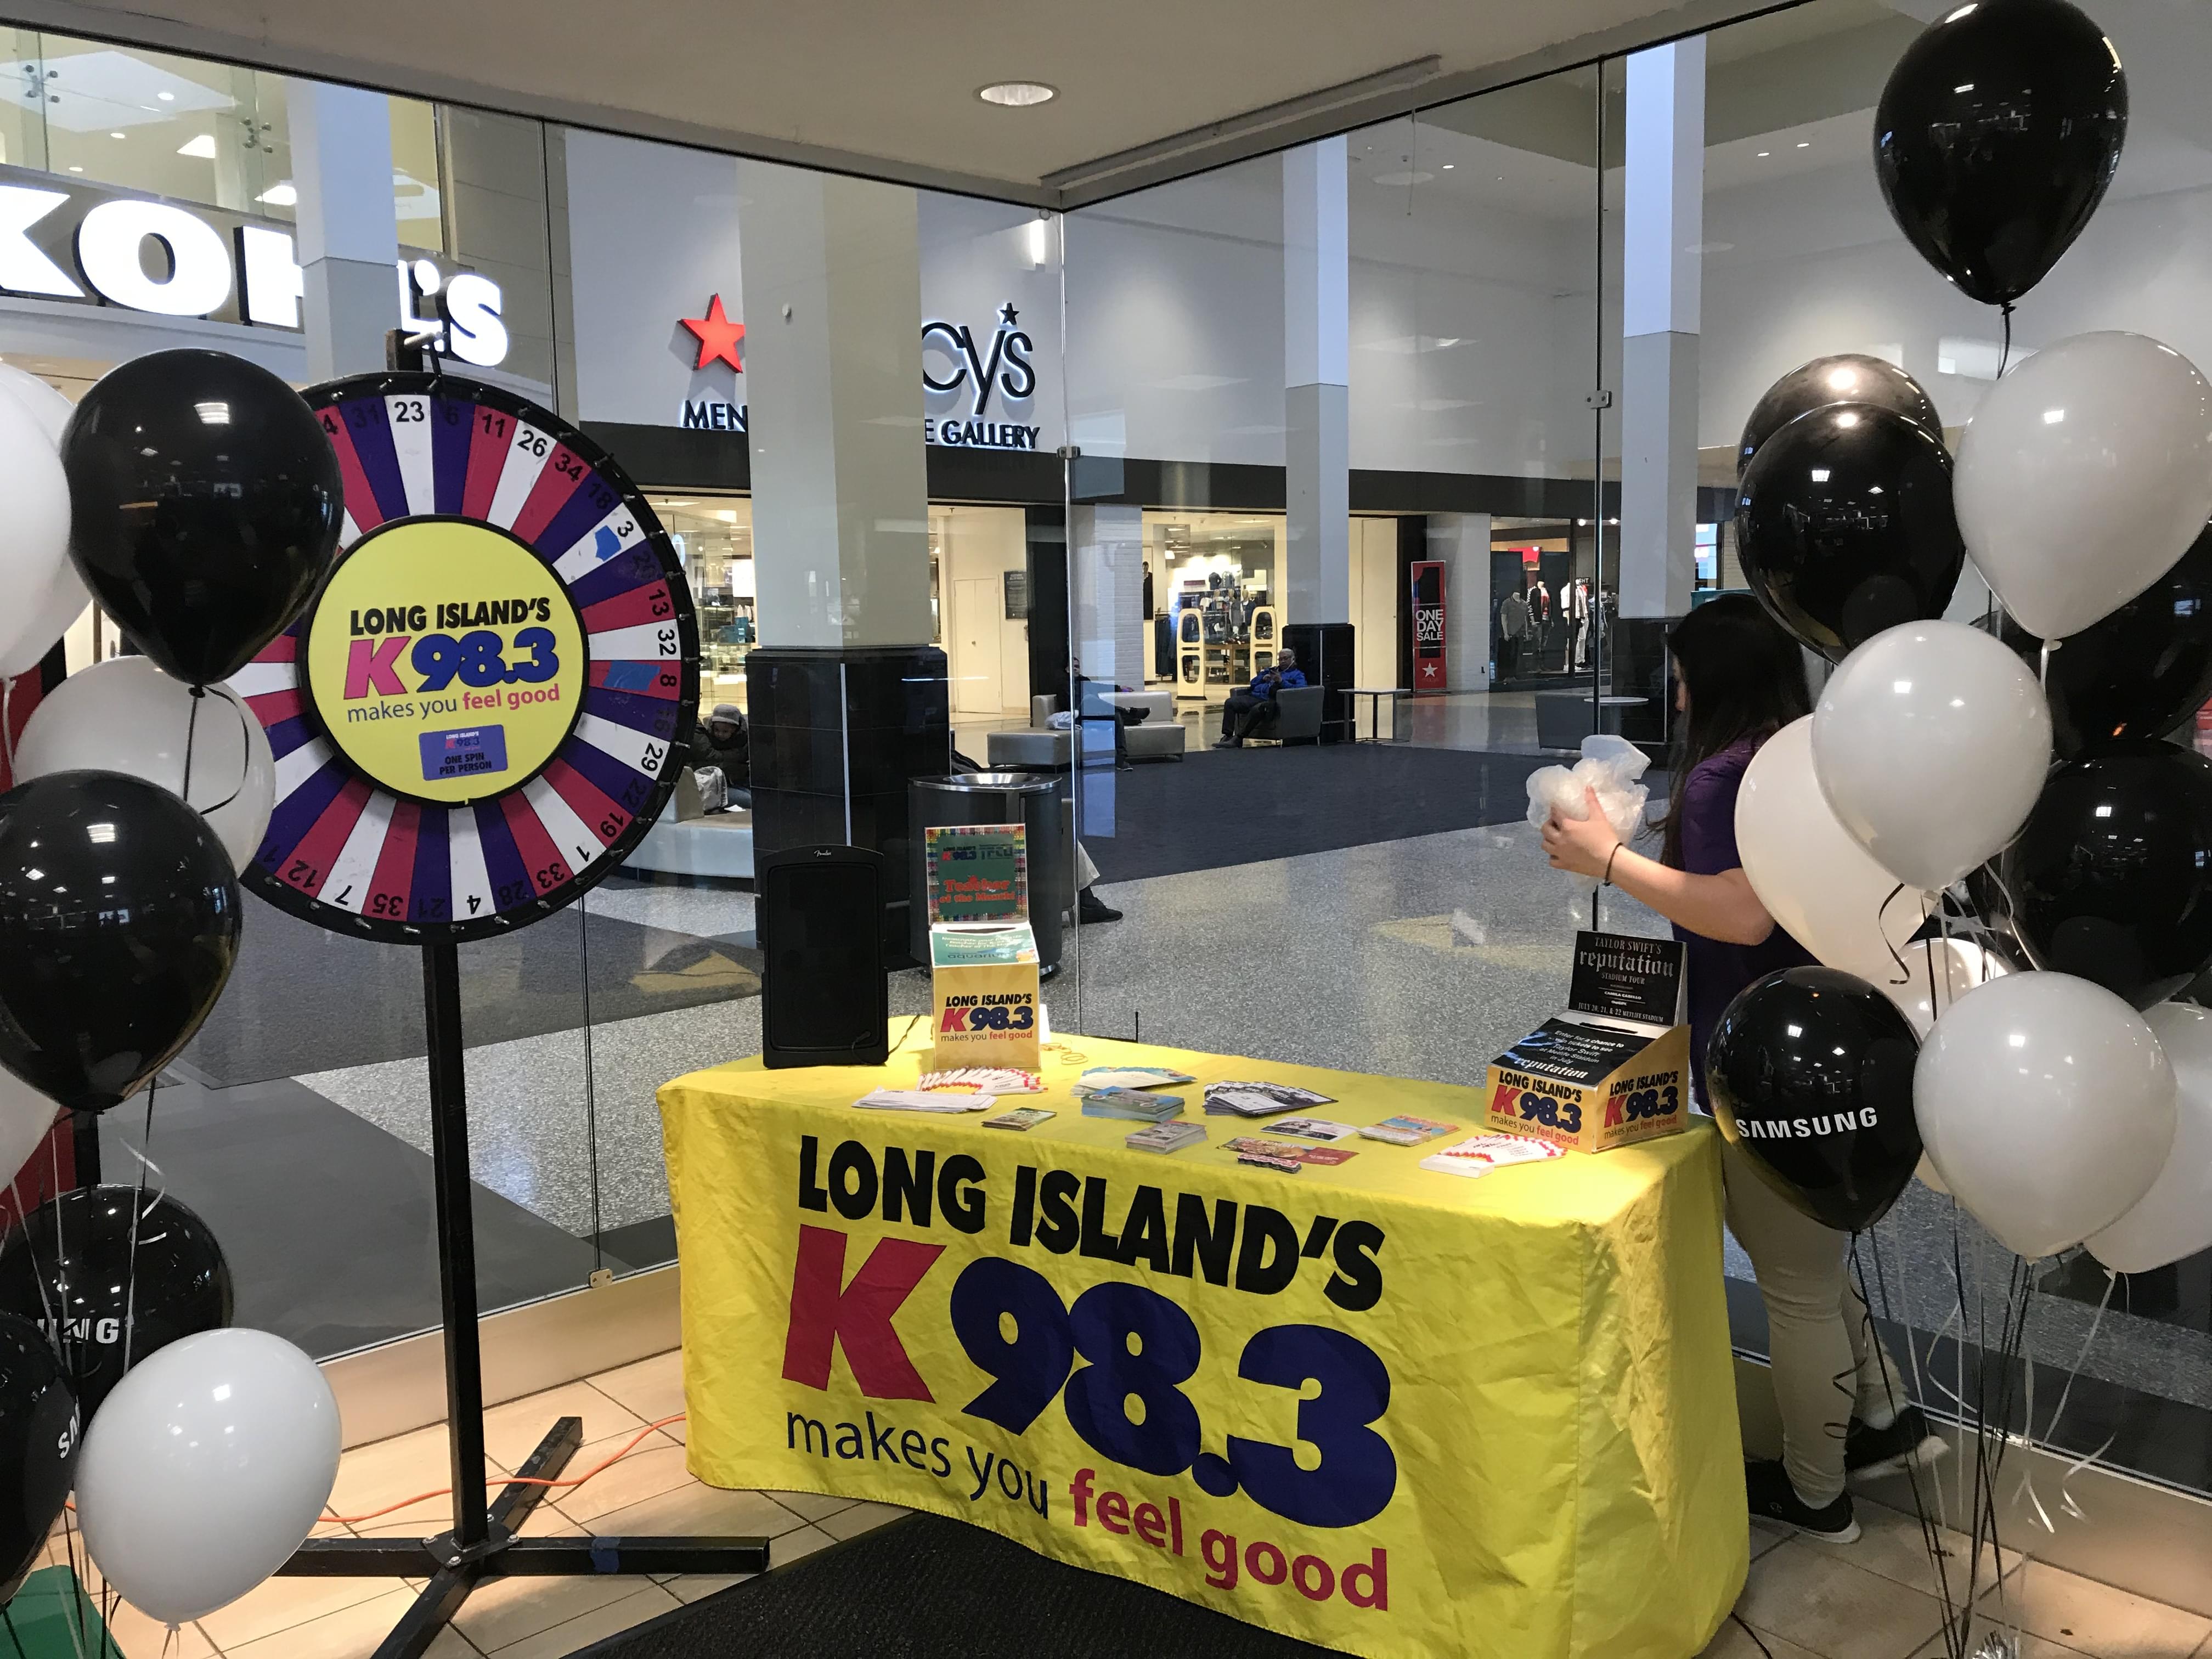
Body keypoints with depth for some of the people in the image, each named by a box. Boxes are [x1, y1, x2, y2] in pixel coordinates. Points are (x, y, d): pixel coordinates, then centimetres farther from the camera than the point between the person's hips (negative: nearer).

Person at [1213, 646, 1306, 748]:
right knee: (1230, 703, -16)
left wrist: (1282, 681, -16)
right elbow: (1253, 683, 30)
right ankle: (1227, 736, -22)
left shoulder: (1297, 675, 16)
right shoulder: (1271, 670, 35)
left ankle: (1238, 739, -35)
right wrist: (1263, 679, 8)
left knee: (1257, 709, -40)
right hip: (1255, 696, 6)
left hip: (1270, 701, -6)